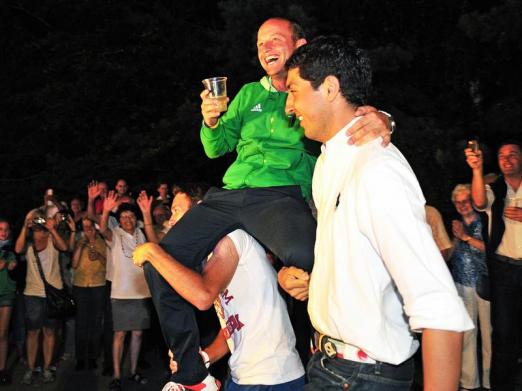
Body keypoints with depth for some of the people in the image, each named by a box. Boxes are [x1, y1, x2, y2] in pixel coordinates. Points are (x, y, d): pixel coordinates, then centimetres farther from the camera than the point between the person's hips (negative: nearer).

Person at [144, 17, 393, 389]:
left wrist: (380, 120, -33)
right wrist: (211, 124, -1)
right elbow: (217, 148, 22)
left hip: (282, 194, -5)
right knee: (159, 264, -8)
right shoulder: (250, 94, 22)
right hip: (229, 194, 6)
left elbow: (357, 117, -8)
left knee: (304, 254, -40)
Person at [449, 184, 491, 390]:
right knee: (466, 334, 2)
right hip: (462, 286, 4)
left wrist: (466, 237, -10)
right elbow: (450, 254, 20)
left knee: (488, 332, -4)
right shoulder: (456, 225, 13)